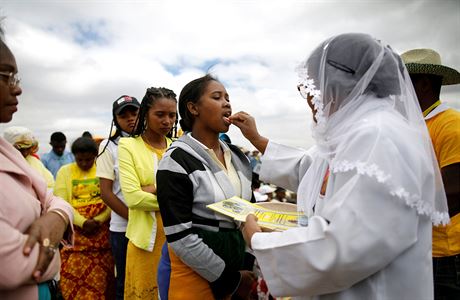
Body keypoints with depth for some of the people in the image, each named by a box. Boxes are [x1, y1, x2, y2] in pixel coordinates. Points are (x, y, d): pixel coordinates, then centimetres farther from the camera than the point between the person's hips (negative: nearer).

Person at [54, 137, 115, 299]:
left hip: (102, 231, 0)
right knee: (75, 275, 2)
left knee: (101, 276, 3)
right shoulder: (65, 171, 6)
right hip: (74, 232, 1)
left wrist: (98, 220, -14)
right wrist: (83, 222, -13)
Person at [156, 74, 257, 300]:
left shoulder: (237, 156, 4)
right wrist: (230, 280, -13)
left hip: (238, 262, 6)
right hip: (195, 272, -6)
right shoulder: (177, 161, -16)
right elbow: (180, 238, -19)